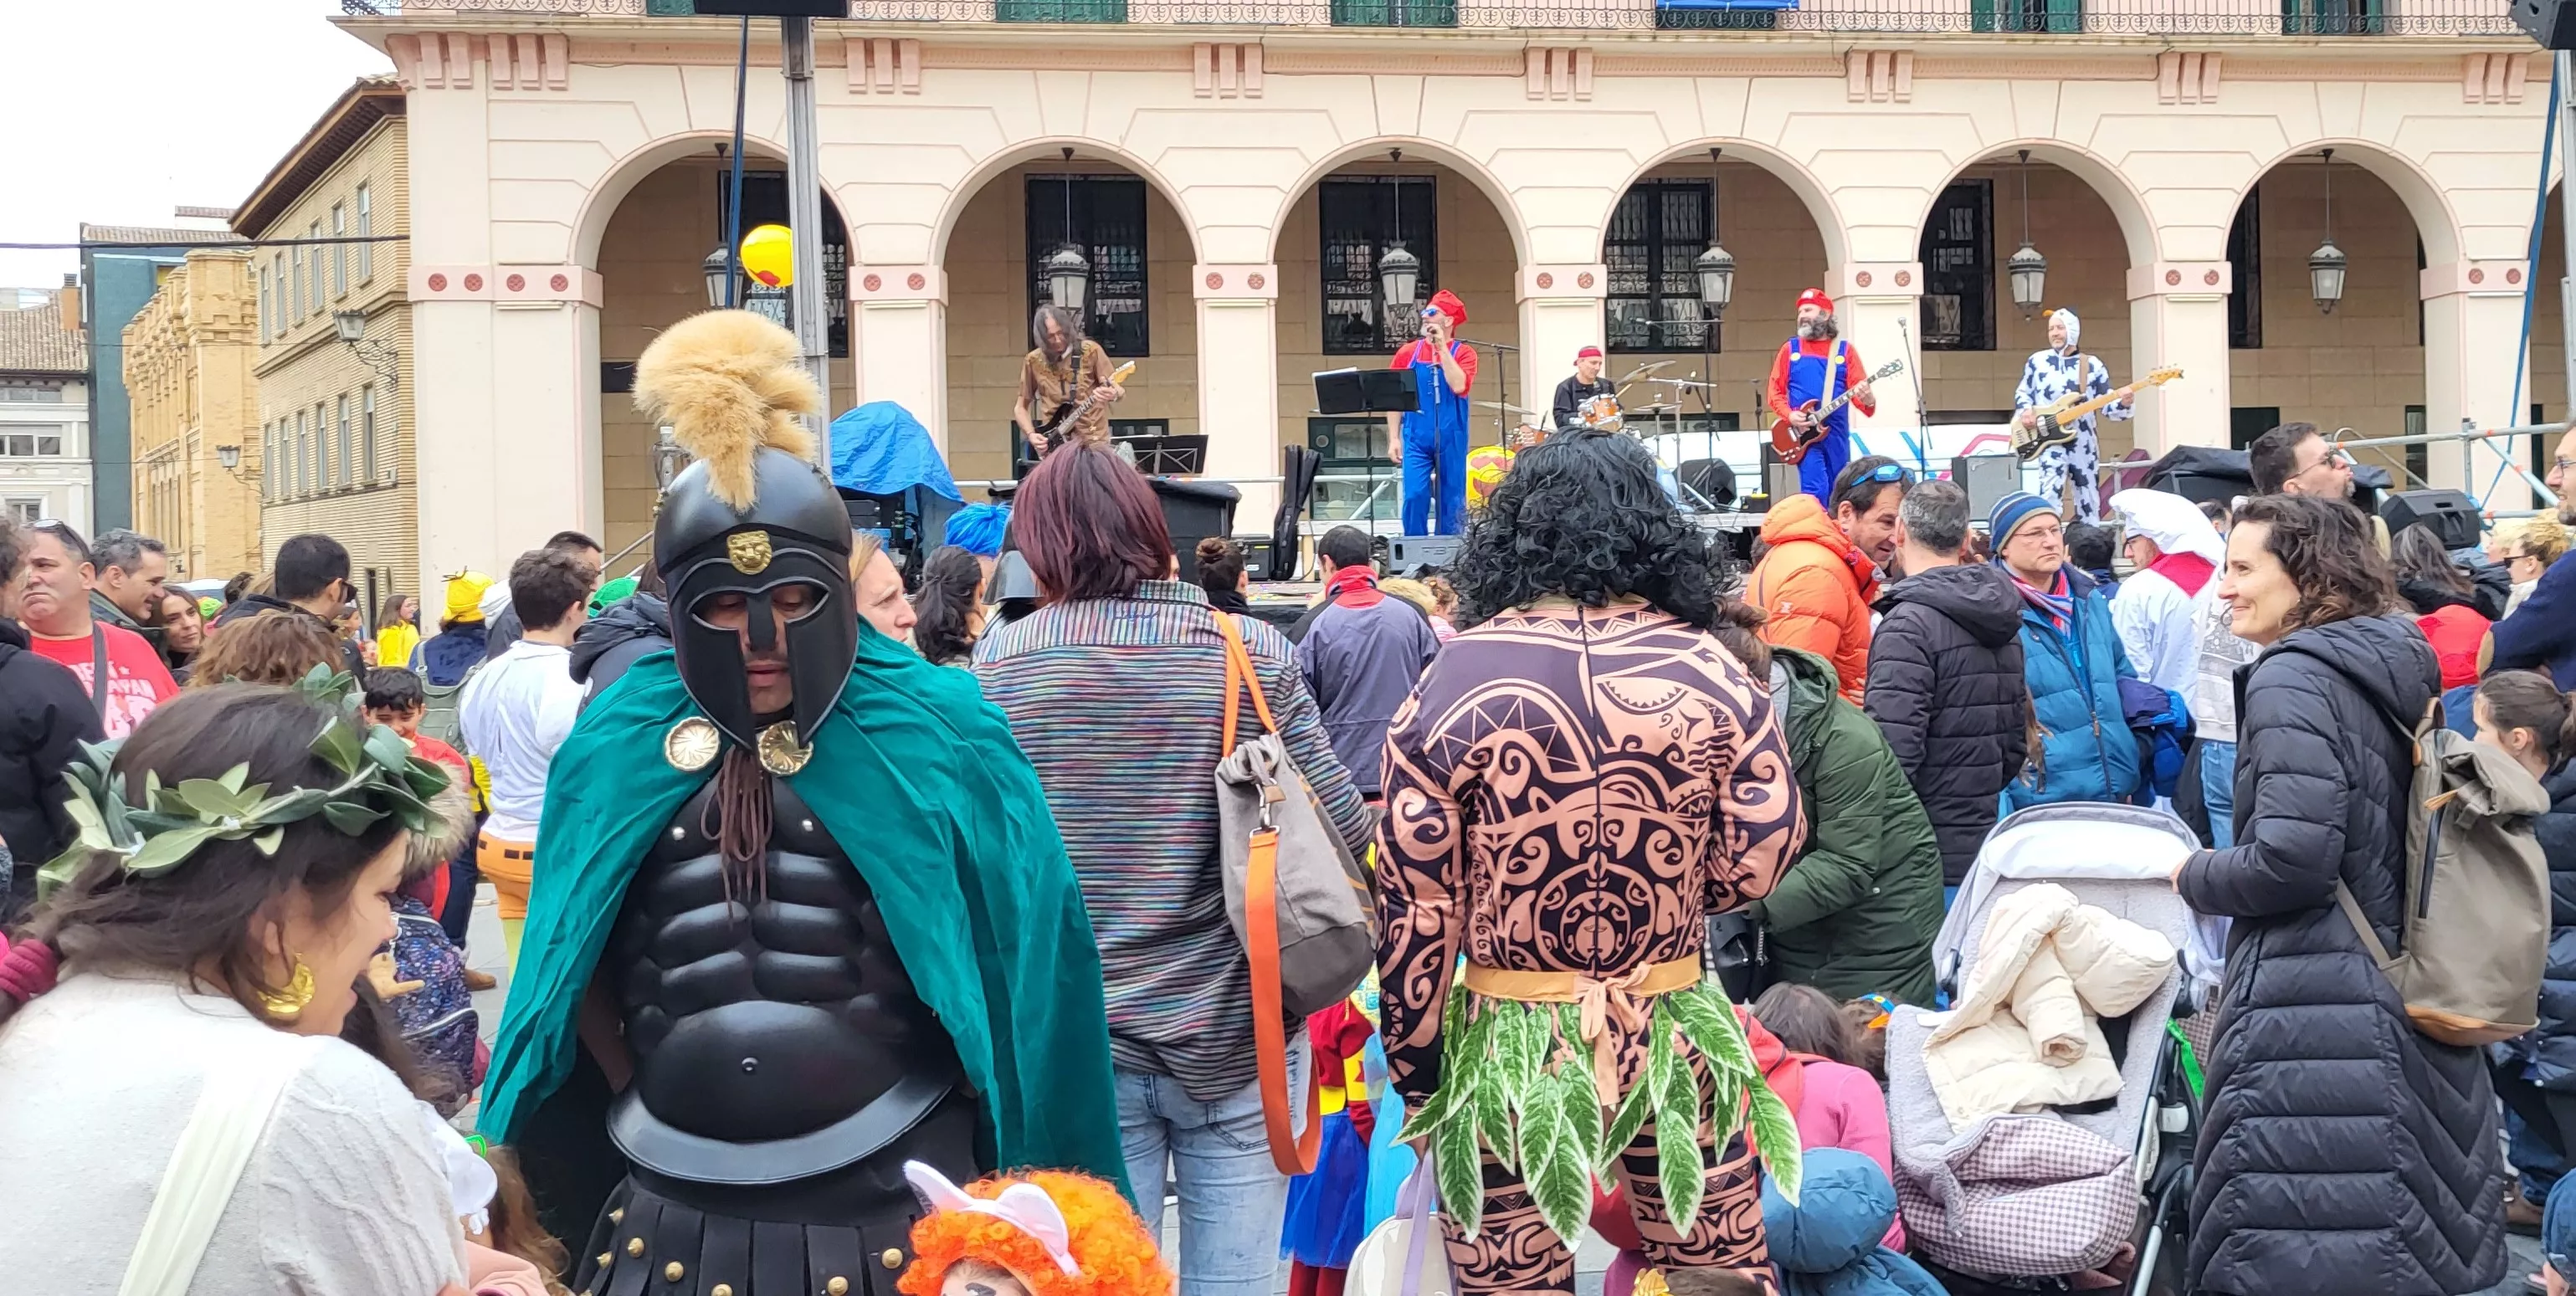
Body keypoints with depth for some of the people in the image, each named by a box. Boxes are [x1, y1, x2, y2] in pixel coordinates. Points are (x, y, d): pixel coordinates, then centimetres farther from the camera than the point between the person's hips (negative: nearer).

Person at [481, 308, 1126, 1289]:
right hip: (677, 1215, 2)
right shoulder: (618, 750, 4)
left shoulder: (936, 733, -3)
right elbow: (576, 966, 13)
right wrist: (642, 1104, 5)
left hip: (894, 1204, -2)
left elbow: (1016, 955, -1)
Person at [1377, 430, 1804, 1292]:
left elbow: (1413, 904, -7)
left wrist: (1415, 1071, 3)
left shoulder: (1457, 677, -8)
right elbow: (1759, 863, -3)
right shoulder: (1712, 673, -5)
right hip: (1676, 1045, 1)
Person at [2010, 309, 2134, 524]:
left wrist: (2124, 403, -20)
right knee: (2049, 495, -20)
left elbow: (2108, 405, 2)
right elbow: (2022, 393, 16)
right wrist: (2026, 411, -4)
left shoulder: (2092, 365, 3)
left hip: (2083, 441, 2)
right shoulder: (2037, 361, 4)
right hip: (2050, 441, -2)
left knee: (2089, 502, 9)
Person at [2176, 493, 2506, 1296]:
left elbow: (2290, 859, -22)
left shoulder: (2292, 679, -14)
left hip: (2314, 1007, -9)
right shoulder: (2394, 669, 13)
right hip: (2409, 993, 9)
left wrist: (2194, 878, -4)